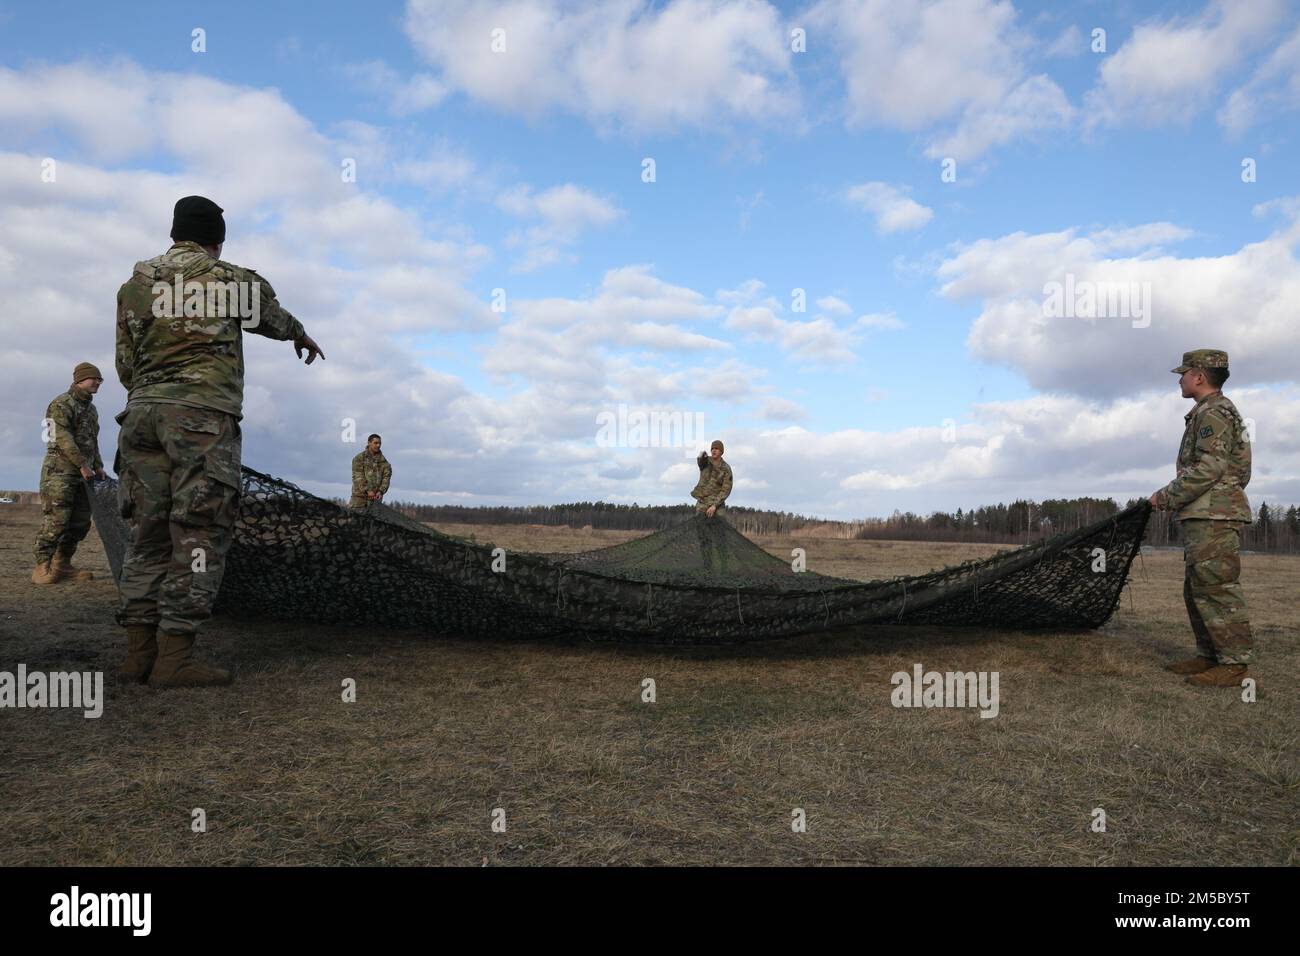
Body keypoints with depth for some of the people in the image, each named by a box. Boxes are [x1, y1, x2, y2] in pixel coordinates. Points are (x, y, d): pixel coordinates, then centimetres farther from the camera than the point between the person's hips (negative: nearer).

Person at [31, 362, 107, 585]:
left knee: (80, 523, 6)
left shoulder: (91, 409, 20)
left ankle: (62, 566, 14)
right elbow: (63, 438, -16)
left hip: (82, 474, 8)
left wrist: (98, 467, 14)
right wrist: (83, 465, -19)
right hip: (60, 470, -8)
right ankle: (42, 569, -8)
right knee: (55, 520, -12)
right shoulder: (62, 404, -6)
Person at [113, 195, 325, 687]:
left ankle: (139, 651, 9)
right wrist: (303, 337, 45)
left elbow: (125, 366, 15)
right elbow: (276, 319, 23)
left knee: (149, 533, 9)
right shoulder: (234, 280, 3)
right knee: (199, 536, -5)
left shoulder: (135, 283, 15)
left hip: (142, 411, 6)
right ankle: (174, 656, -7)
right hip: (203, 415, -5)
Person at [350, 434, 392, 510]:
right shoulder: (359, 458, 1)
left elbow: (386, 477, 2)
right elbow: (357, 477, -8)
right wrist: (367, 490, -17)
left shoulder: (383, 461, 10)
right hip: (360, 495, -2)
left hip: (376, 496, 3)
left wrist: (381, 491, -13)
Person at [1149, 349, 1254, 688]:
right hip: (1202, 517, 11)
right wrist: (1174, 498, 15)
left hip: (1213, 516, -11)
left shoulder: (1214, 412, -11)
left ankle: (1234, 664, -6)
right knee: (1197, 589, 13)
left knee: (1216, 588, -9)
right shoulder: (1207, 413, 21)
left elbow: (1208, 469, -21)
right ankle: (1209, 656, 18)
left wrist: (1167, 496, -14)